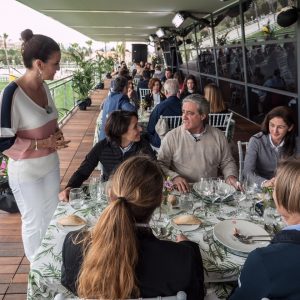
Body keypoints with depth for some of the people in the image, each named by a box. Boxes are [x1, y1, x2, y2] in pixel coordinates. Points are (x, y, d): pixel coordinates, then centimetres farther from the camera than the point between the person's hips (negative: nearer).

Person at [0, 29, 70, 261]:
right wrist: (43, 143, -24)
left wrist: (56, 134, -4)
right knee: (35, 222, 11)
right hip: (26, 171, -7)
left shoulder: (44, 86, -2)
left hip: (50, 164, 7)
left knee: (52, 215, 22)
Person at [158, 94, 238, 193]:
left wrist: (230, 176, -4)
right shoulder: (171, 137, -1)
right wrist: (174, 177, -21)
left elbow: (227, 162, 15)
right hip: (182, 192, -2)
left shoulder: (218, 136, 7)